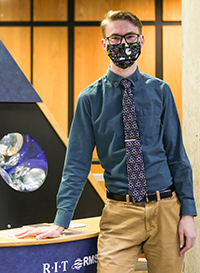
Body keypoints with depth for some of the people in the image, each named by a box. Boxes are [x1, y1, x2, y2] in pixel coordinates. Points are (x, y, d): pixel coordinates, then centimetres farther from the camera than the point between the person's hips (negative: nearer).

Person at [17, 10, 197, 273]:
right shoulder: (90, 98, 2)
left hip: (165, 210, 2)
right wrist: (61, 222, -3)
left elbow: (176, 153, 7)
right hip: (120, 214, -1)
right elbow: (78, 162, 2)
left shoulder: (160, 90, 6)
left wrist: (188, 212, 1)